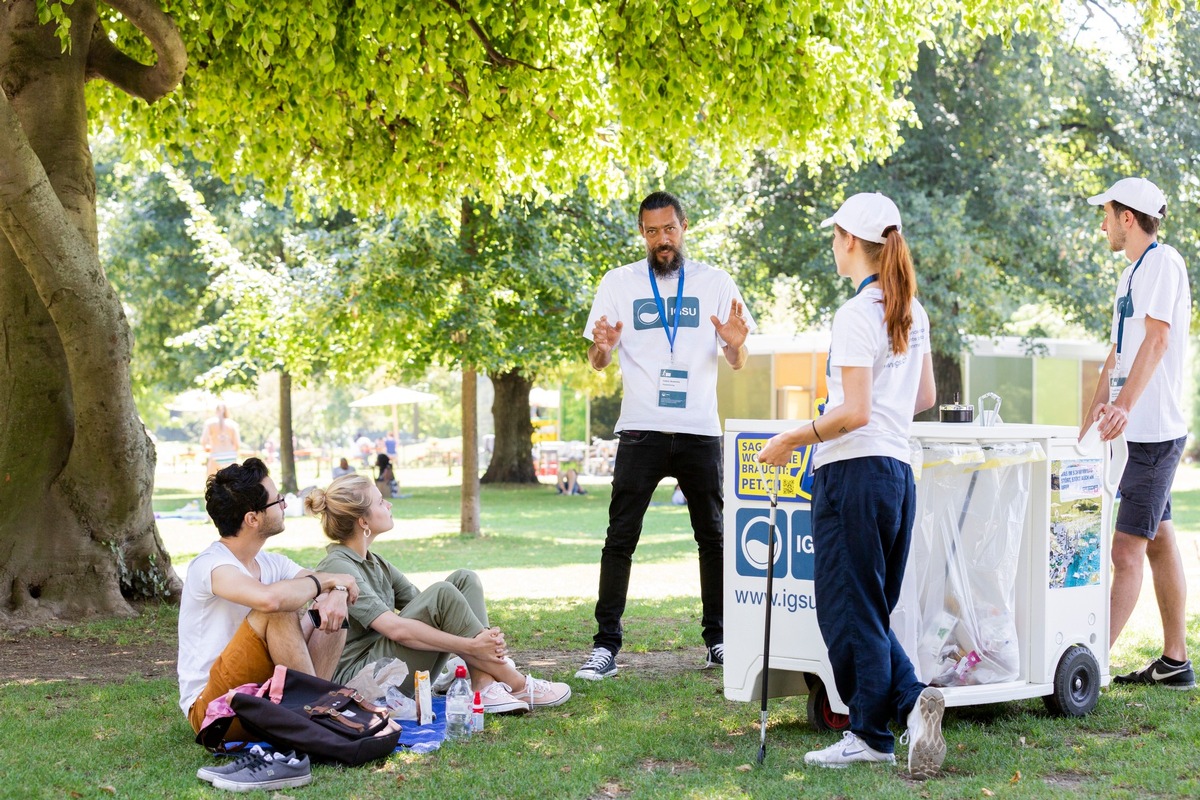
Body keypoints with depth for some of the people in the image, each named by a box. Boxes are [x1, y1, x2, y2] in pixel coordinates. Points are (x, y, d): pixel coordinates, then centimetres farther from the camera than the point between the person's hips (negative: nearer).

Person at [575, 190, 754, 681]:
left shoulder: (714, 282, 6)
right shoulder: (620, 283, 6)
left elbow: (737, 364, 7)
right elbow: (597, 362, 6)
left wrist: (735, 343, -16)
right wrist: (602, 346, -18)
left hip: (700, 429, 1)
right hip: (642, 430, -1)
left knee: (712, 535, 8)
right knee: (620, 537, -5)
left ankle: (717, 640, 19)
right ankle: (606, 645, -4)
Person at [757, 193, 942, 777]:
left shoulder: (856, 314, -14)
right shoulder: (912, 313, 12)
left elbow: (853, 413, -20)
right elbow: (925, 397, 20)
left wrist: (792, 439, -11)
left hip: (853, 469, -9)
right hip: (897, 470, 9)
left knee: (848, 609, 0)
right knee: (871, 610, 15)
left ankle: (871, 734, 4)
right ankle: (912, 699, -2)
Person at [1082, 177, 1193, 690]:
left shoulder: (1163, 262, -11)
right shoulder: (1133, 271, 19)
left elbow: (1157, 339, -24)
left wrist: (1125, 407, -36)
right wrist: (1087, 427, 21)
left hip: (1152, 430, -10)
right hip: (1135, 432, 10)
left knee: (1127, 550, -11)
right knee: (1159, 542, 12)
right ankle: (1174, 662, 18)